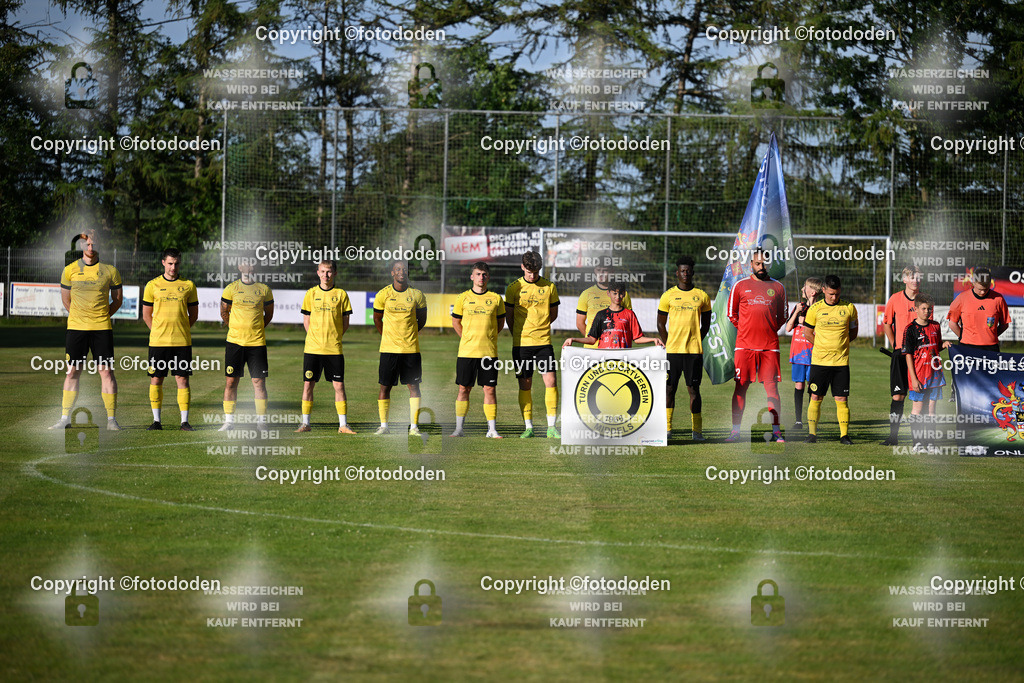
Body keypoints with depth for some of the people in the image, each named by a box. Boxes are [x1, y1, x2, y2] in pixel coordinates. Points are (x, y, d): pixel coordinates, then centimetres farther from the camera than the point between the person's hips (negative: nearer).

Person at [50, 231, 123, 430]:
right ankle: (65, 418, 7)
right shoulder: (70, 270, 3)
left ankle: (111, 419, -1)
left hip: (102, 328, -1)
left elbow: (118, 300, 11)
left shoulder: (110, 271, 2)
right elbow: (66, 300, 14)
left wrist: (102, 316, 7)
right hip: (76, 328, 1)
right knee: (72, 371, 2)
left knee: (106, 371, -4)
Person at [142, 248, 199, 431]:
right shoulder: (153, 285, 4)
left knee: (182, 379, -2)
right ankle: (156, 420, 10)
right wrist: (158, 332, 0)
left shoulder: (188, 286, 6)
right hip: (158, 341, 0)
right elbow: (146, 314, 9)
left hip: (182, 341, 0)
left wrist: (182, 330, 2)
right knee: (156, 379, 2)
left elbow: (193, 314, 12)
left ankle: (185, 422, 2)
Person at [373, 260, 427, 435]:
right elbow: (377, 319, 12)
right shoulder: (383, 294, 0)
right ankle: (383, 425, 10)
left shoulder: (417, 295, 2)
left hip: (411, 348, 1)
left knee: (414, 386, -1)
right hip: (389, 348, -1)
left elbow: (421, 320, 14)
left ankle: (414, 426, 3)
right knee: (385, 386, 2)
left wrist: (408, 335, 11)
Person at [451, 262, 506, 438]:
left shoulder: (495, 298, 4)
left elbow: (500, 322, 14)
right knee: (464, 388, 3)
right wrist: (468, 339, 5)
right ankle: (459, 428, 8)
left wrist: (487, 336, 6)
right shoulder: (463, 298, 3)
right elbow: (456, 322, 12)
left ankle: (492, 429, 5)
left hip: (489, 351, 0)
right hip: (466, 351, 0)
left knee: (490, 389, 0)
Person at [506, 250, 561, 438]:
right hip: (521, 344, 0)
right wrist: (518, 335, 9)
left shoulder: (549, 287, 3)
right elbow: (509, 317, 9)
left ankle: (551, 427, -4)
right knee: (525, 385, 2)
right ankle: (528, 427, 9)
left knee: (550, 380, -8)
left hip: (543, 342, 0)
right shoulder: (513, 288, 1)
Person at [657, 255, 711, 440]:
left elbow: (706, 325, 13)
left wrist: (695, 342, 3)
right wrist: (668, 345, 3)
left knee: (694, 388, 0)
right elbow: (660, 324, 11)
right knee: (669, 388, 0)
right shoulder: (668, 296, 6)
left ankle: (697, 430, 4)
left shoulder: (702, 296, 7)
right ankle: (667, 427, 4)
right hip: (673, 350, 0)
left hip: (695, 350, 0)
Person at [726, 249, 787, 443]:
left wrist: (770, 330, 8)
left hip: (770, 346, 0)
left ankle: (775, 431, -1)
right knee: (741, 386, -1)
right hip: (745, 345, 0)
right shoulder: (740, 286, 7)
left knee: (772, 387, -3)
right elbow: (732, 313, 14)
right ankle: (735, 430, 3)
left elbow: (783, 316, 18)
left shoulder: (778, 287, 10)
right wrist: (746, 330, 8)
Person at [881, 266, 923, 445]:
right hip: (901, 353, 0)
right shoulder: (895, 299, 2)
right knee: (898, 395, -4)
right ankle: (893, 436, 1)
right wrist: (894, 345, 8)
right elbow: (886, 323, 13)